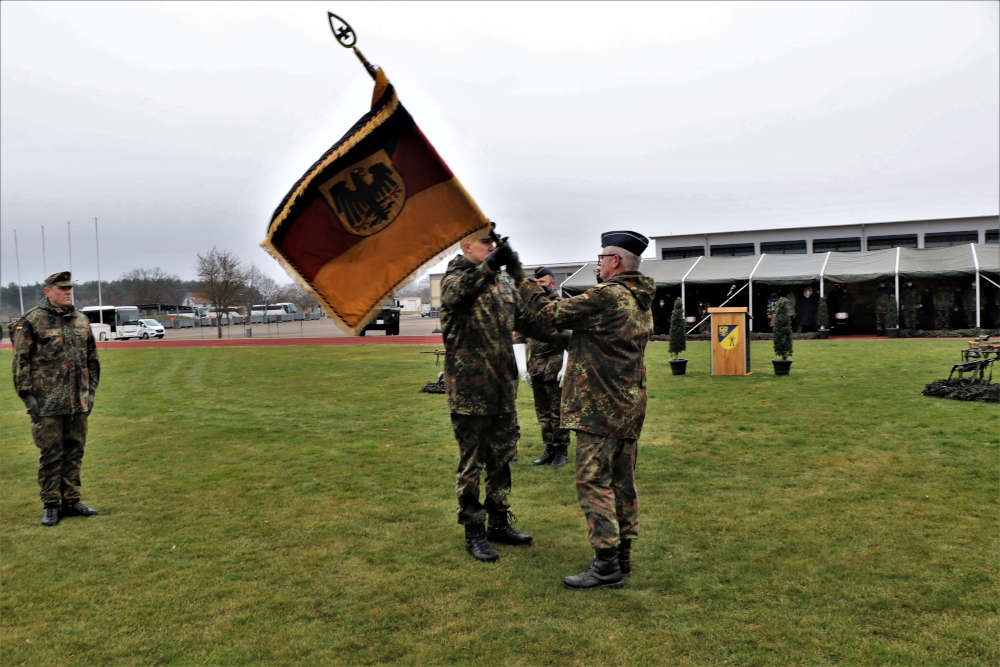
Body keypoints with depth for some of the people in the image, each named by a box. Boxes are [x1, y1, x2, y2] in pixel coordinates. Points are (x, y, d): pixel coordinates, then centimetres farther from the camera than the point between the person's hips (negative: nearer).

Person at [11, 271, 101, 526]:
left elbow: (92, 359, 18)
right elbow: (21, 362, -4)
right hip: (48, 404, -5)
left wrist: (91, 391, 12)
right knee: (51, 455, 1)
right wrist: (27, 395, -9)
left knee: (74, 452, 10)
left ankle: (71, 501, 21)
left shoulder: (81, 320, 12)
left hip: (79, 402, 5)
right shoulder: (31, 322, -4)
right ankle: (51, 505, 12)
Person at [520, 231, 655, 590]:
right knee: (622, 480, 15)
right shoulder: (641, 300, 13)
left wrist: (525, 284, 4)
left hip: (601, 406, -9)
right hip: (631, 403, 9)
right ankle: (623, 554, 24)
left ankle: (607, 566, -3)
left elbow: (552, 314, -11)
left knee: (593, 481, -5)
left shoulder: (606, 295, -16)